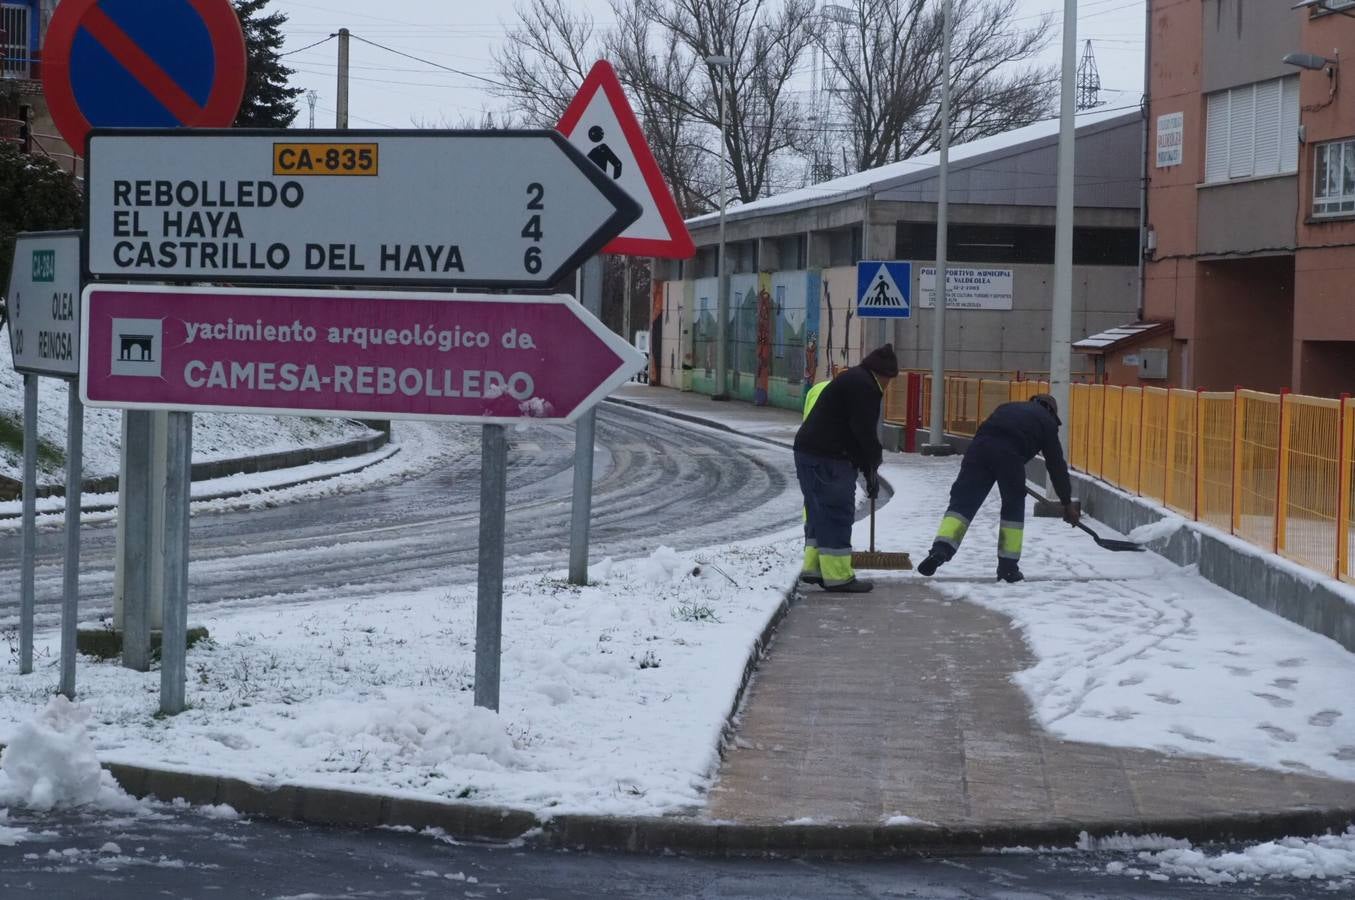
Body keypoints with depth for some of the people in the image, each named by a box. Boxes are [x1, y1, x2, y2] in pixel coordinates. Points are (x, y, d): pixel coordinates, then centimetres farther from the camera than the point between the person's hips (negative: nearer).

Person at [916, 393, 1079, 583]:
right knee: (1013, 508, 15)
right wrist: (1067, 503, 30)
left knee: (962, 501, 1)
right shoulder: (1047, 421, 26)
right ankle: (1008, 567, 16)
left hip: (979, 445, 3)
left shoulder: (1008, 408, 38)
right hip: (1009, 453, -3)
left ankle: (940, 550, -19)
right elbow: (1056, 463, 25)